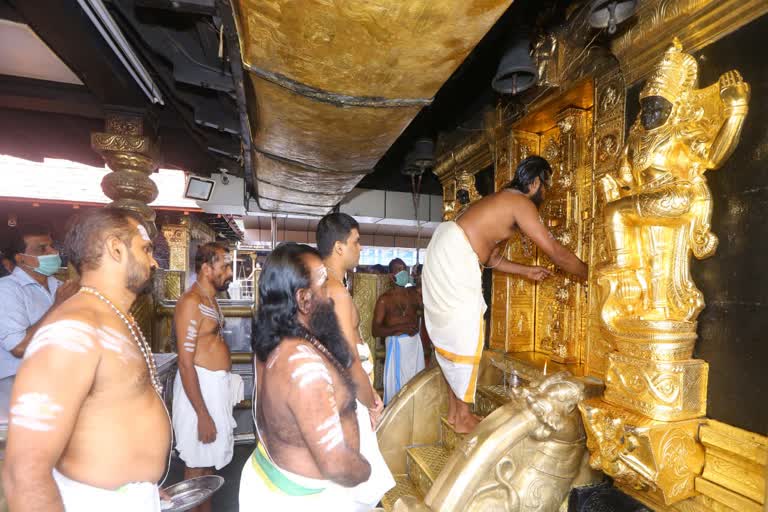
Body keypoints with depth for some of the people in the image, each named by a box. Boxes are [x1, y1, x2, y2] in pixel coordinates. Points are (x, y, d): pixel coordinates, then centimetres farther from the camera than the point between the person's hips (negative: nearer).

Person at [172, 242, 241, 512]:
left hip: (216, 384, 9)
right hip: (199, 387, -9)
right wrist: (202, 414, -22)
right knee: (197, 464, 6)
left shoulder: (210, 299, 10)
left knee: (210, 459, 21)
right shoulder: (191, 301, -20)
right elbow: (185, 363, -23)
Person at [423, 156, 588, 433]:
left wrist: (525, 271, 25)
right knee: (466, 337, -1)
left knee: (452, 335, 14)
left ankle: (454, 410, 26)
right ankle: (463, 417, 12)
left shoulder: (503, 200, 23)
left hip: (445, 255, 10)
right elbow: (556, 252, -7)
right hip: (454, 257, -10)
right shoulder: (521, 203, -6)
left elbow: (490, 256, 25)